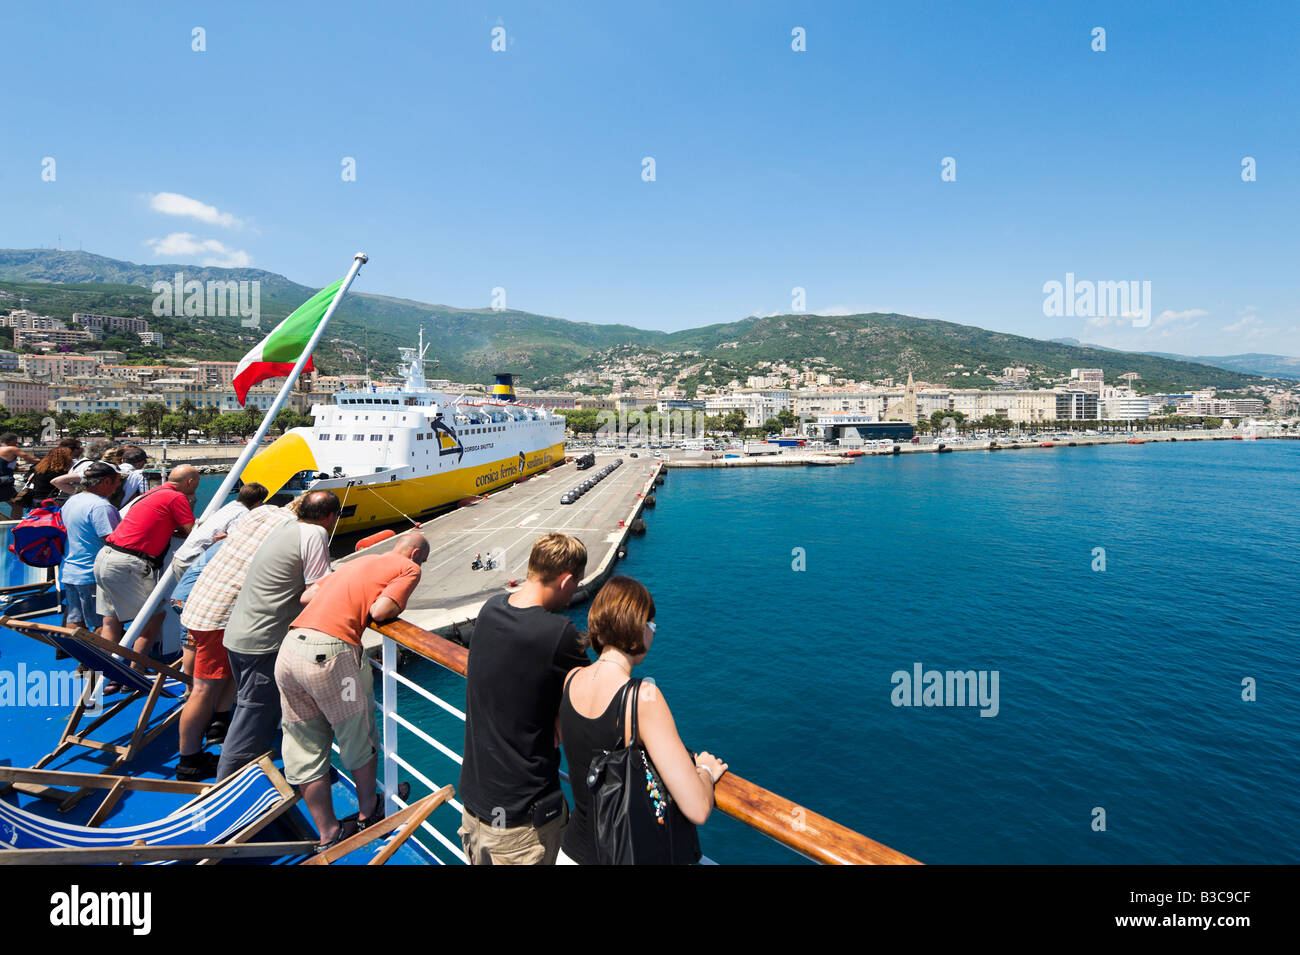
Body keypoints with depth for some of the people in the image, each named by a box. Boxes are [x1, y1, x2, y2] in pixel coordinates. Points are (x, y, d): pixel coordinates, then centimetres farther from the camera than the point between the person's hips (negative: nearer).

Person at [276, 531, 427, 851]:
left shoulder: (360, 561, 26)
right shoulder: (409, 568, 5)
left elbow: (307, 596, 21)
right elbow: (380, 611, -8)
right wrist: (397, 605, 12)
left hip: (289, 647, 7)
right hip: (330, 652, -7)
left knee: (306, 748, 17)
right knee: (358, 736, 17)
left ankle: (328, 834, 29)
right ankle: (367, 811, 37)